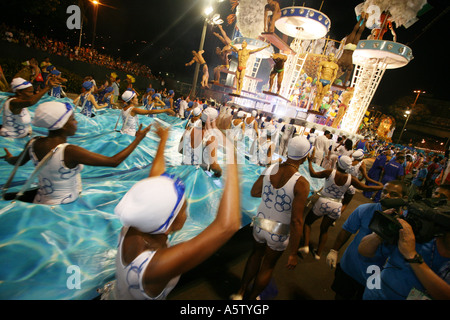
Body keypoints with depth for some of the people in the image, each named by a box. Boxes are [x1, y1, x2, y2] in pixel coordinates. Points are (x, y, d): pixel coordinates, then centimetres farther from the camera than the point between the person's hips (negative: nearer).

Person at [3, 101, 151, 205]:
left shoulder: (32, 143, -8)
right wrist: (138, 139, -22)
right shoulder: (69, 152, -31)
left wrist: (9, 158, 41)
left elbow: (18, 162, 15)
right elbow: (114, 162, -31)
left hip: (39, 203, 7)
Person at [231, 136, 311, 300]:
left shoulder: (269, 169, -12)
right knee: (268, 265, 24)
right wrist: (293, 253, -16)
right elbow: (296, 221, -26)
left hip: (260, 224, 4)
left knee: (256, 254, 32)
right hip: (279, 233, -4)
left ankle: (241, 292, 41)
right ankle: (251, 297, 45)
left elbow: (254, 192, 3)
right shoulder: (301, 184, -27)